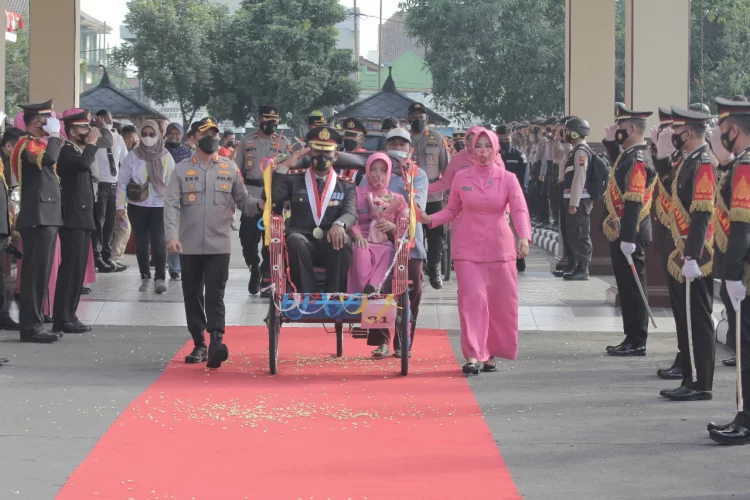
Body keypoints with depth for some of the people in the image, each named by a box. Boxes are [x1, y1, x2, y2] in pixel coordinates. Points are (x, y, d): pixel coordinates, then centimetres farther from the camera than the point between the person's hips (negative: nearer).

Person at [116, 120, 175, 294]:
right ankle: (145, 277, 18)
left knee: (158, 241, -12)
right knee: (141, 242, 7)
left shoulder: (165, 157, 1)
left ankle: (160, 278, -12)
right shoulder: (133, 156, -1)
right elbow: (122, 181, 0)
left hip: (159, 205, -1)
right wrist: (120, 205, -5)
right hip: (137, 206, 1)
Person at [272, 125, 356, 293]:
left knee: (343, 241, -36)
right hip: (303, 243, 0)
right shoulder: (294, 180, 15)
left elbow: (350, 213, -4)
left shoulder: (346, 186, 16)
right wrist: (285, 167, -3)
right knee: (295, 240, -37)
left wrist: (339, 224, -29)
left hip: (331, 245, 0)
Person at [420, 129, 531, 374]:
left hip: (499, 248, 1)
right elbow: (452, 209, 12)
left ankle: (490, 353, 19)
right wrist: (430, 219, -6)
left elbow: (520, 210, -11)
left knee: (499, 302, 4)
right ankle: (473, 355, -12)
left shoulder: (508, 179, -1)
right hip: (468, 248, -1)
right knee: (472, 298, -11)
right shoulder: (461, 178, 3)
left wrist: (524, 236, -28)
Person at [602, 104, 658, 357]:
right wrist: (611, 140, 16)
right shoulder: (629, 155, 11)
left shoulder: (637, 160, -19)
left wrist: (627, 239, -25)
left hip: (629, 234, -10)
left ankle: (636, 342, 2)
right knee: (627, 287, 14)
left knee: (632, 287, -4)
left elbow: (634, 203, -23)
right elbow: (616, 162, 35)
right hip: (623, 232, 10)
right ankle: (632, 339, 21)